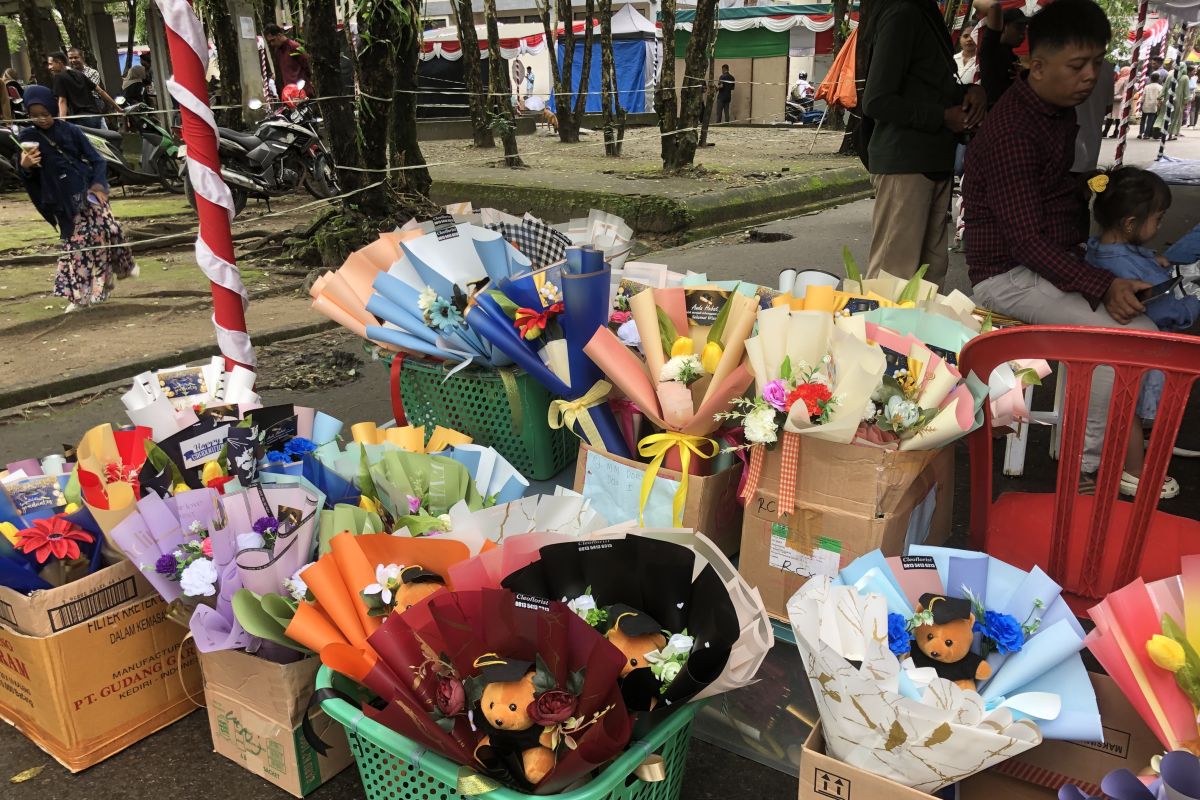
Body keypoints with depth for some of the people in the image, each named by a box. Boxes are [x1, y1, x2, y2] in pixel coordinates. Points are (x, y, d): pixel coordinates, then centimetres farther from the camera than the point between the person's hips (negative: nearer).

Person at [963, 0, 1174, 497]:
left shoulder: (1061, 112, 10)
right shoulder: (1011, 131, -21)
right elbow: (1025, 240, -25)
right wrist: (1102, 287, -29)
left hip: (1058, 261, 10)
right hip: (1007, 274, -10)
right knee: (1119, 330, -23)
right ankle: (1085, 469, -10)